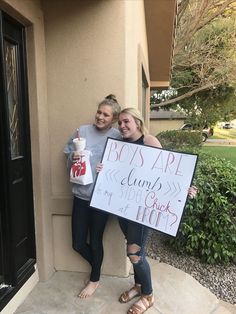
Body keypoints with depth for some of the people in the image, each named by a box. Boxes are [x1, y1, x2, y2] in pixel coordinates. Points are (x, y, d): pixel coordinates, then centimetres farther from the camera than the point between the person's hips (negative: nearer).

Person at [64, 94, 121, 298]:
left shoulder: (118, 138, -7)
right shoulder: (82, 131, -1)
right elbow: (68, 159, 6)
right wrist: (73, 159, -15)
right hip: (81, 194, 3)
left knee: (95, 241, 12)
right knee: (78, 244, 11)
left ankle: (95, 279, 40)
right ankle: (97, 266, 43)